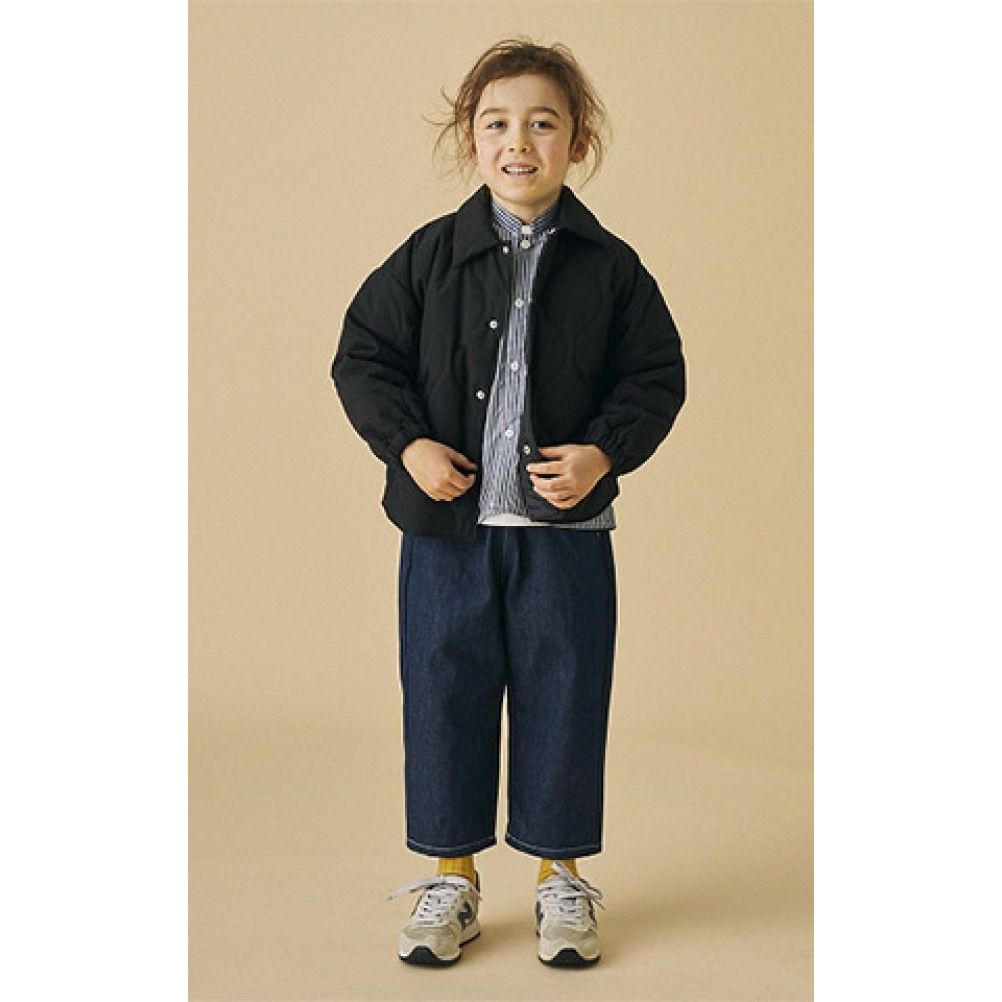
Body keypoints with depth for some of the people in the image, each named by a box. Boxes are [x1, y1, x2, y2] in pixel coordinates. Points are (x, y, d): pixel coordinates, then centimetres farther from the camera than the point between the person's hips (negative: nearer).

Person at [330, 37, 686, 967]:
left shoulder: (609, 266, -1)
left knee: (561, 696, 8)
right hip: (446, 520, 1)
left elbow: (655, 375, 3)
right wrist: (407, 443, -11)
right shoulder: (429, 256, -1)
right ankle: (451, 874, 25)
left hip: (566, 528, 0)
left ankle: (559, 874, 26)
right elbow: (363, 356, 3)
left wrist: (604, 450, -12)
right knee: (443, 692, 8)